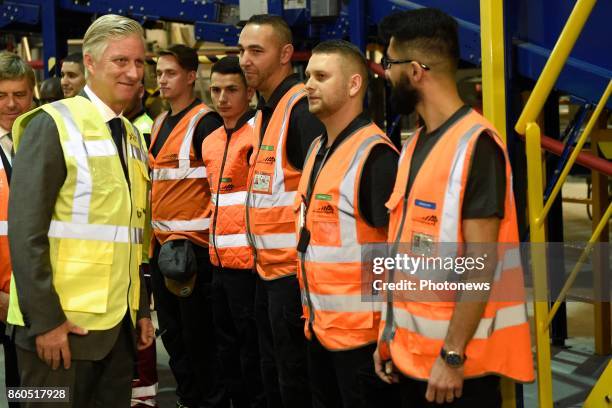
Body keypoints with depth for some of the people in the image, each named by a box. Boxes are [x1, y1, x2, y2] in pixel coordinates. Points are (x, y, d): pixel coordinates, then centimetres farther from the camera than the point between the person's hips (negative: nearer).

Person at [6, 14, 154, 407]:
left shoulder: (132, 136, 14)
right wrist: (45, 320, -18)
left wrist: (142, 309, 14)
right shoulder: (53, 124, -8)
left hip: (120, 323, 7)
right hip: (61, 323, -6)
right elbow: (26, 230, -15)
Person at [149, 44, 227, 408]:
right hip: (162, 242, 9)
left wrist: (205, 234, -16)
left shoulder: (205, 121, -11)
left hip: (193, 241, -8)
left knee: (197, 330, -1)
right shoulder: (160, 123, 15)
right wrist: (153, 233, 17)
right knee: (171, 329, 15)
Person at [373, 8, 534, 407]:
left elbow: (482, 263, -19)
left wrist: (453, 354, -20)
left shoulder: (476, 145, -16)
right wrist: (390, 334, 13)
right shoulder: (415, 145, 9)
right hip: (412, 352, 8)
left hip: (459, 360, -8)